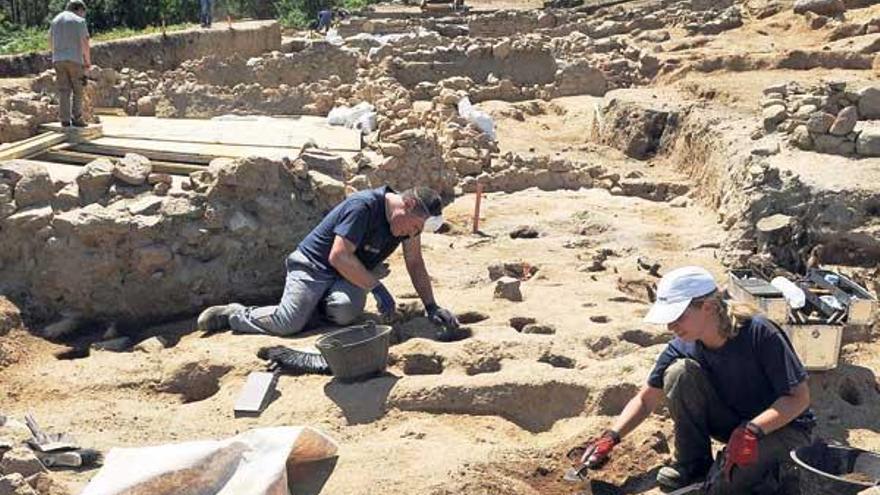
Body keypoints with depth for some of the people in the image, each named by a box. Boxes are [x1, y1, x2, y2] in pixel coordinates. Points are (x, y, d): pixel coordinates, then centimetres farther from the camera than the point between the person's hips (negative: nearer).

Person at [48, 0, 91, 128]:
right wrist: (88, 61, 5)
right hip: (75, 60, -5)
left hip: (58, 60, 5)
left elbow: (51, 44, 15)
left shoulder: (55, 20, 14)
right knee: (77, 90, 3)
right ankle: (76, 118, -3)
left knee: (63, 91, 5)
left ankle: (65, 120, 1)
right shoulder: (79, 21, -3)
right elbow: (85, 44, -8)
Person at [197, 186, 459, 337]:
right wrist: (376, 287, -27)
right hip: (314, 264, -6)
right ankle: (236, 314, 3)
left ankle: (322, 305, 4)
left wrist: (431, 307, 3)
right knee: (288, 323, -25)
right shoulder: (363, 206, -25)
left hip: (350, 275, 6)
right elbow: (338, 257, -26)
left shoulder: (409, 217, -2)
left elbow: (415, 264, 8)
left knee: (345, 311, -30)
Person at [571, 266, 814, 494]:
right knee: (680, 372, -21)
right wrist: (611, 437, -19)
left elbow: (799, 398, -22)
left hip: (783, 426, -4)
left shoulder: (759, 333, -28)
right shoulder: (683, 347, -13)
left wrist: (753, 430, -37)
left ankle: (762, 467, 2)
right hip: (732, 424, 5)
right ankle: (693, 462, -7)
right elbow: (645, 399, -4)